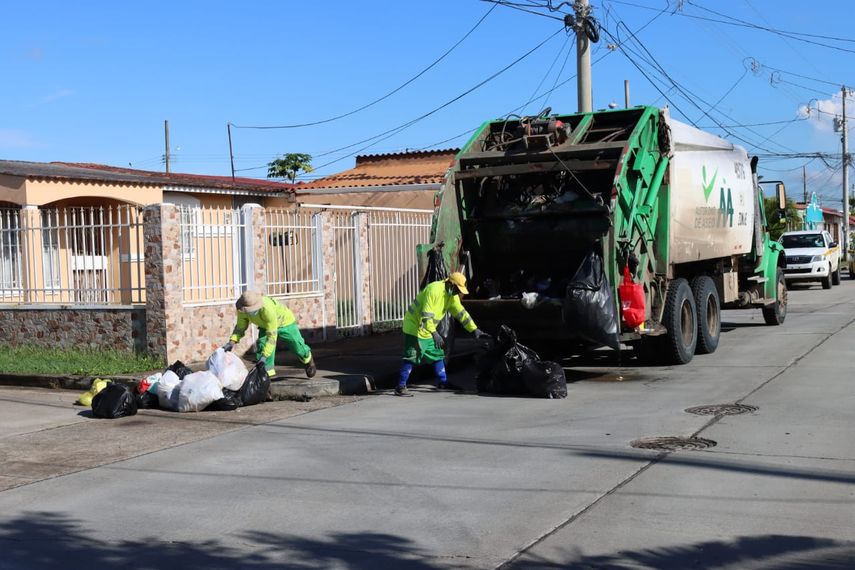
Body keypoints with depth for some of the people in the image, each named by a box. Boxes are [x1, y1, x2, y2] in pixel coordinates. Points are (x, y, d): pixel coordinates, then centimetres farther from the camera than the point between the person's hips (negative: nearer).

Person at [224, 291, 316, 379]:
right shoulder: (242, 310, -28)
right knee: (262, 345, -19)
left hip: (285, 322, -4)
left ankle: (308, 360, 42)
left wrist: (264, 356, -49)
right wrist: (232, 342, -29)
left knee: (297, 346, 10)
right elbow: (240, 327, -13)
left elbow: (272, 335, -45)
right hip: (265, 325, 4)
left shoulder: (267, 309, -47)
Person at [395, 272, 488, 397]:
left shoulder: (452, 296, 3)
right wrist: (434, 333, -36)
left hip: (427, 331, 9)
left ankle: (443, 382, 22)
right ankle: (400, 387, -10)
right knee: (411, 358, -12)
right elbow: (426, 314, -31)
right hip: (415, 326, -9)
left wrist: (474, 330, 3)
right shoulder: (434, 290, -26)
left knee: (437, 354, 12)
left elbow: (461, 313, 9)